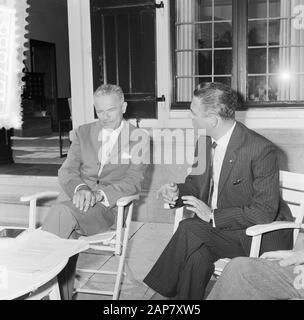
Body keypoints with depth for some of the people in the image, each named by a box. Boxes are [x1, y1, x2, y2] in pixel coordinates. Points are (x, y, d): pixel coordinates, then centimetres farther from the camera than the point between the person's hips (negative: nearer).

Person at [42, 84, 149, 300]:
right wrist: (79, 188, -16)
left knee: (62, 212, -32)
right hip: (76, 197, 3)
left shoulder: (138, 138, 7)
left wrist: (99, 194, -20)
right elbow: (67, 170, 9)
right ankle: (61, 294, -18)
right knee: (68, 232, -31)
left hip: (108, 205, -3)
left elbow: (133, 181, -3)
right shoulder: (83, 132, 18)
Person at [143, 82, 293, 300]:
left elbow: (264, 212, -21)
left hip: (259, 235, -6)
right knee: (198, 255, -27)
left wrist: (213, 215, -25)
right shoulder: (204, 142, 2)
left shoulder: (262, 149, -20)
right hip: (216, 228, 6)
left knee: (189, 229, -26)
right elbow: (196, 183, 14)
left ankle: (162, 293, -9)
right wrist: (176, 191, -9)